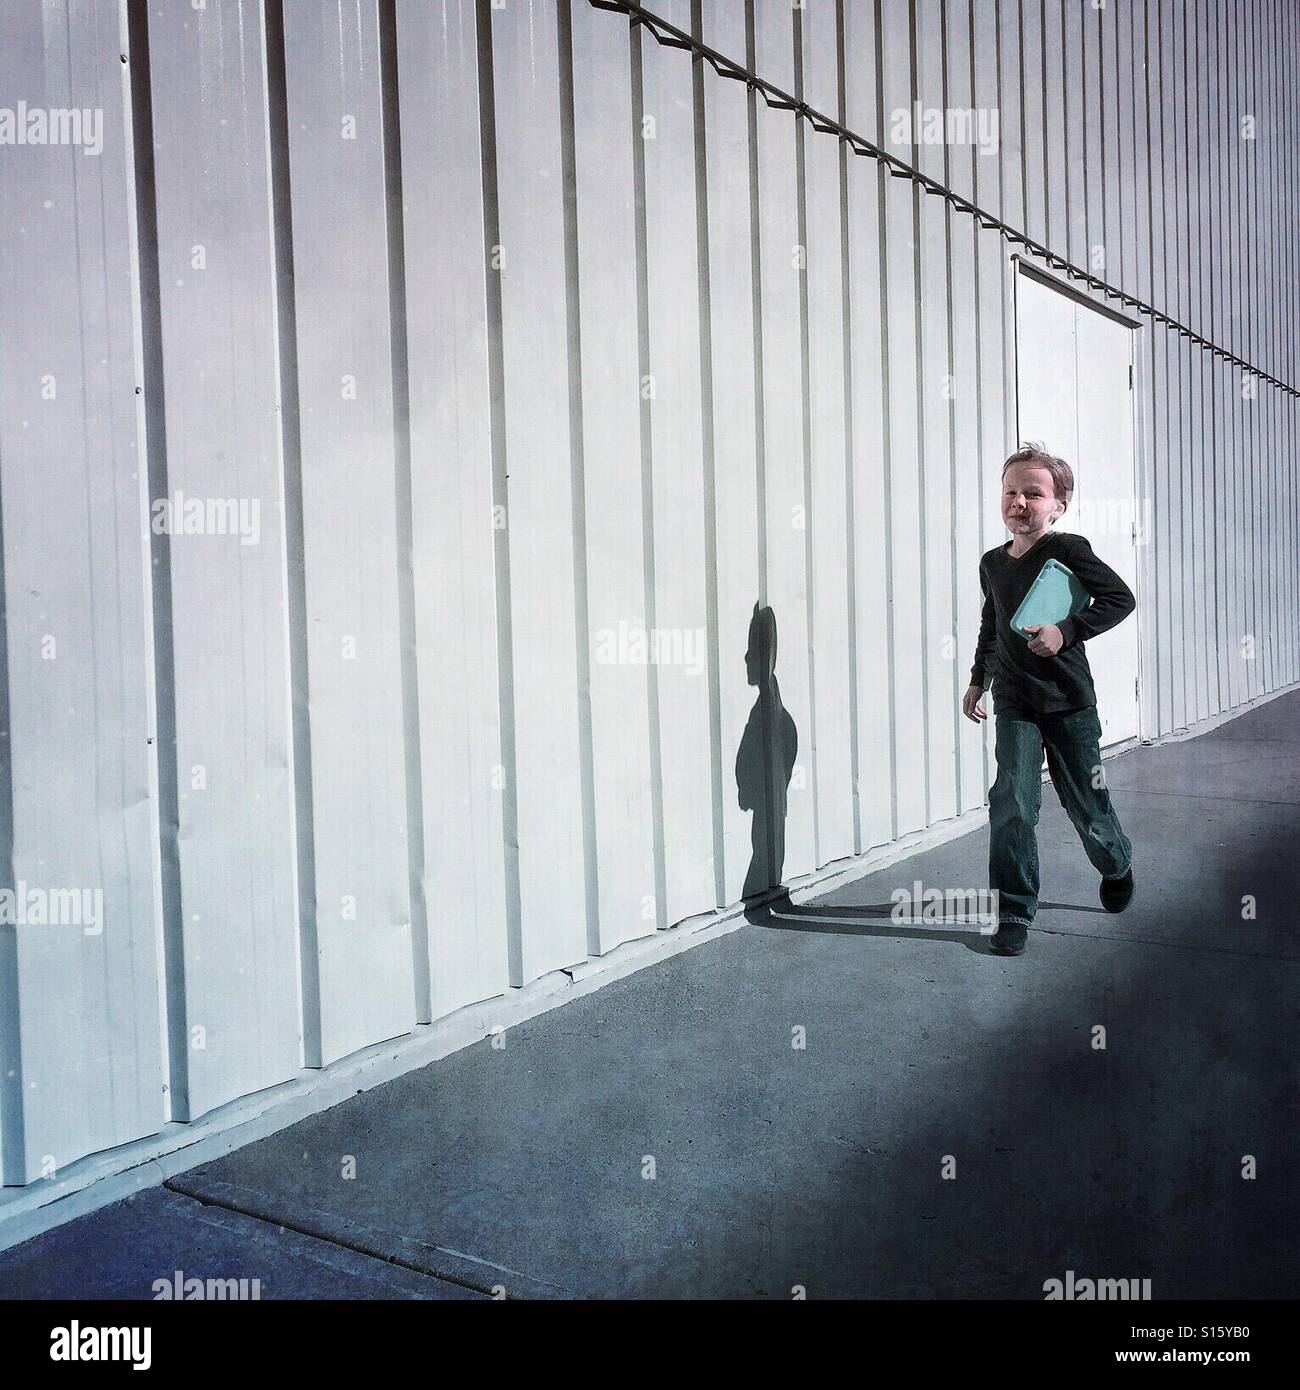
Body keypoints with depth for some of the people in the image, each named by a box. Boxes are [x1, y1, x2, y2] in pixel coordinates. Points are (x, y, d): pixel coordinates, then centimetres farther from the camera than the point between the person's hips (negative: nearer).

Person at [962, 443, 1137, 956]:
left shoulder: (1067, 550, -10)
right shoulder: (992, 563, 6)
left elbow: (1120, 599, -13)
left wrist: (1066, 631, -23)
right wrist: (978, 679, 24)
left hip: (1069, 702, -3)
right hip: (1014, 705, 3)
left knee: (1086, 804, 9)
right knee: (1012, 802, -10)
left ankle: (1117, 865, 43)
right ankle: (1014, 911, 2)